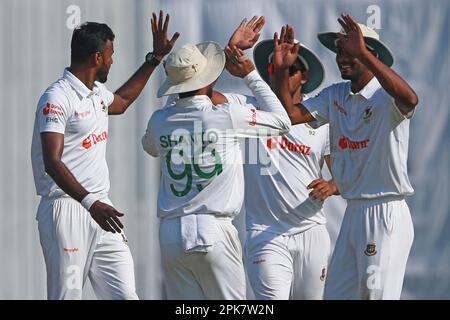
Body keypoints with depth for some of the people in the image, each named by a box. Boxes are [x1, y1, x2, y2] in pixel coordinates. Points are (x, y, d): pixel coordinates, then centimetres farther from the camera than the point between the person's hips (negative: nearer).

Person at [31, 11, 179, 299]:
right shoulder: (57, 99, -13)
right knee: (67, 297, -8)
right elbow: (52, 162, -22)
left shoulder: (97, 92, 17)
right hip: (66, 209, -8)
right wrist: (89, 202, -35)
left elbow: (122, 102, 43)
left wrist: (155, 58, 40)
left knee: (125, 294, -3)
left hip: (99, 209, 9)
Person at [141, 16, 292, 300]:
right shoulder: (226, 116, -7)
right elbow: (282, 121, 8)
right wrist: (251, 75, 13)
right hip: (213, 231, -4)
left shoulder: (160, 120, 7)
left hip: (170, 234, 4)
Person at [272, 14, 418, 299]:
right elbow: (289, 114, 7)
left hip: (386, 214, -8)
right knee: (336, 294, 10)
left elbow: (410, 99, -36)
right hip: (353, 212, 8)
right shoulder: (335, 96, 11)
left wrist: (362, 53, -41)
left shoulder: (386, 96, -12)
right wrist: (282, 70, -7)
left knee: (377, 293, -9)